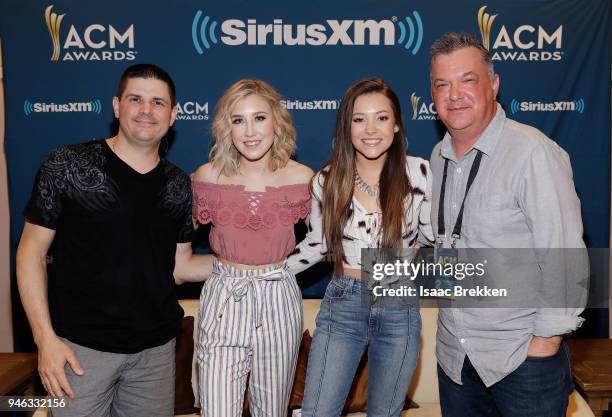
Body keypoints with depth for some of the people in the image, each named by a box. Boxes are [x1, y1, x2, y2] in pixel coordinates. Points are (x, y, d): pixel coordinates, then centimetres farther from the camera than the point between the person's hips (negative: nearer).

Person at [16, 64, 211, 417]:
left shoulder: (180, 186, 3)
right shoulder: (68, 166, -7)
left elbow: (179, 265, 9)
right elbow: (32, 252, -4)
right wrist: (45, 337, -11)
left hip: (156, 348, 3)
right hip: (80, 346, -3)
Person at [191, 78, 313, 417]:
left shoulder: (302, 178, -7)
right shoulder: (208, 177, -8)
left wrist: (284, 262, 2)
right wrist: (226, 261, -1)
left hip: (279, 301, 1)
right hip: (223, 300, -1)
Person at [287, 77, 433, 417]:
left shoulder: (419, 173, -10)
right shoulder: (328, 179, -6)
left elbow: (431, 235, 7)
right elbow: (318, 243, 8)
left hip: (400, 310, 0)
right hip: (342, 306, 1)